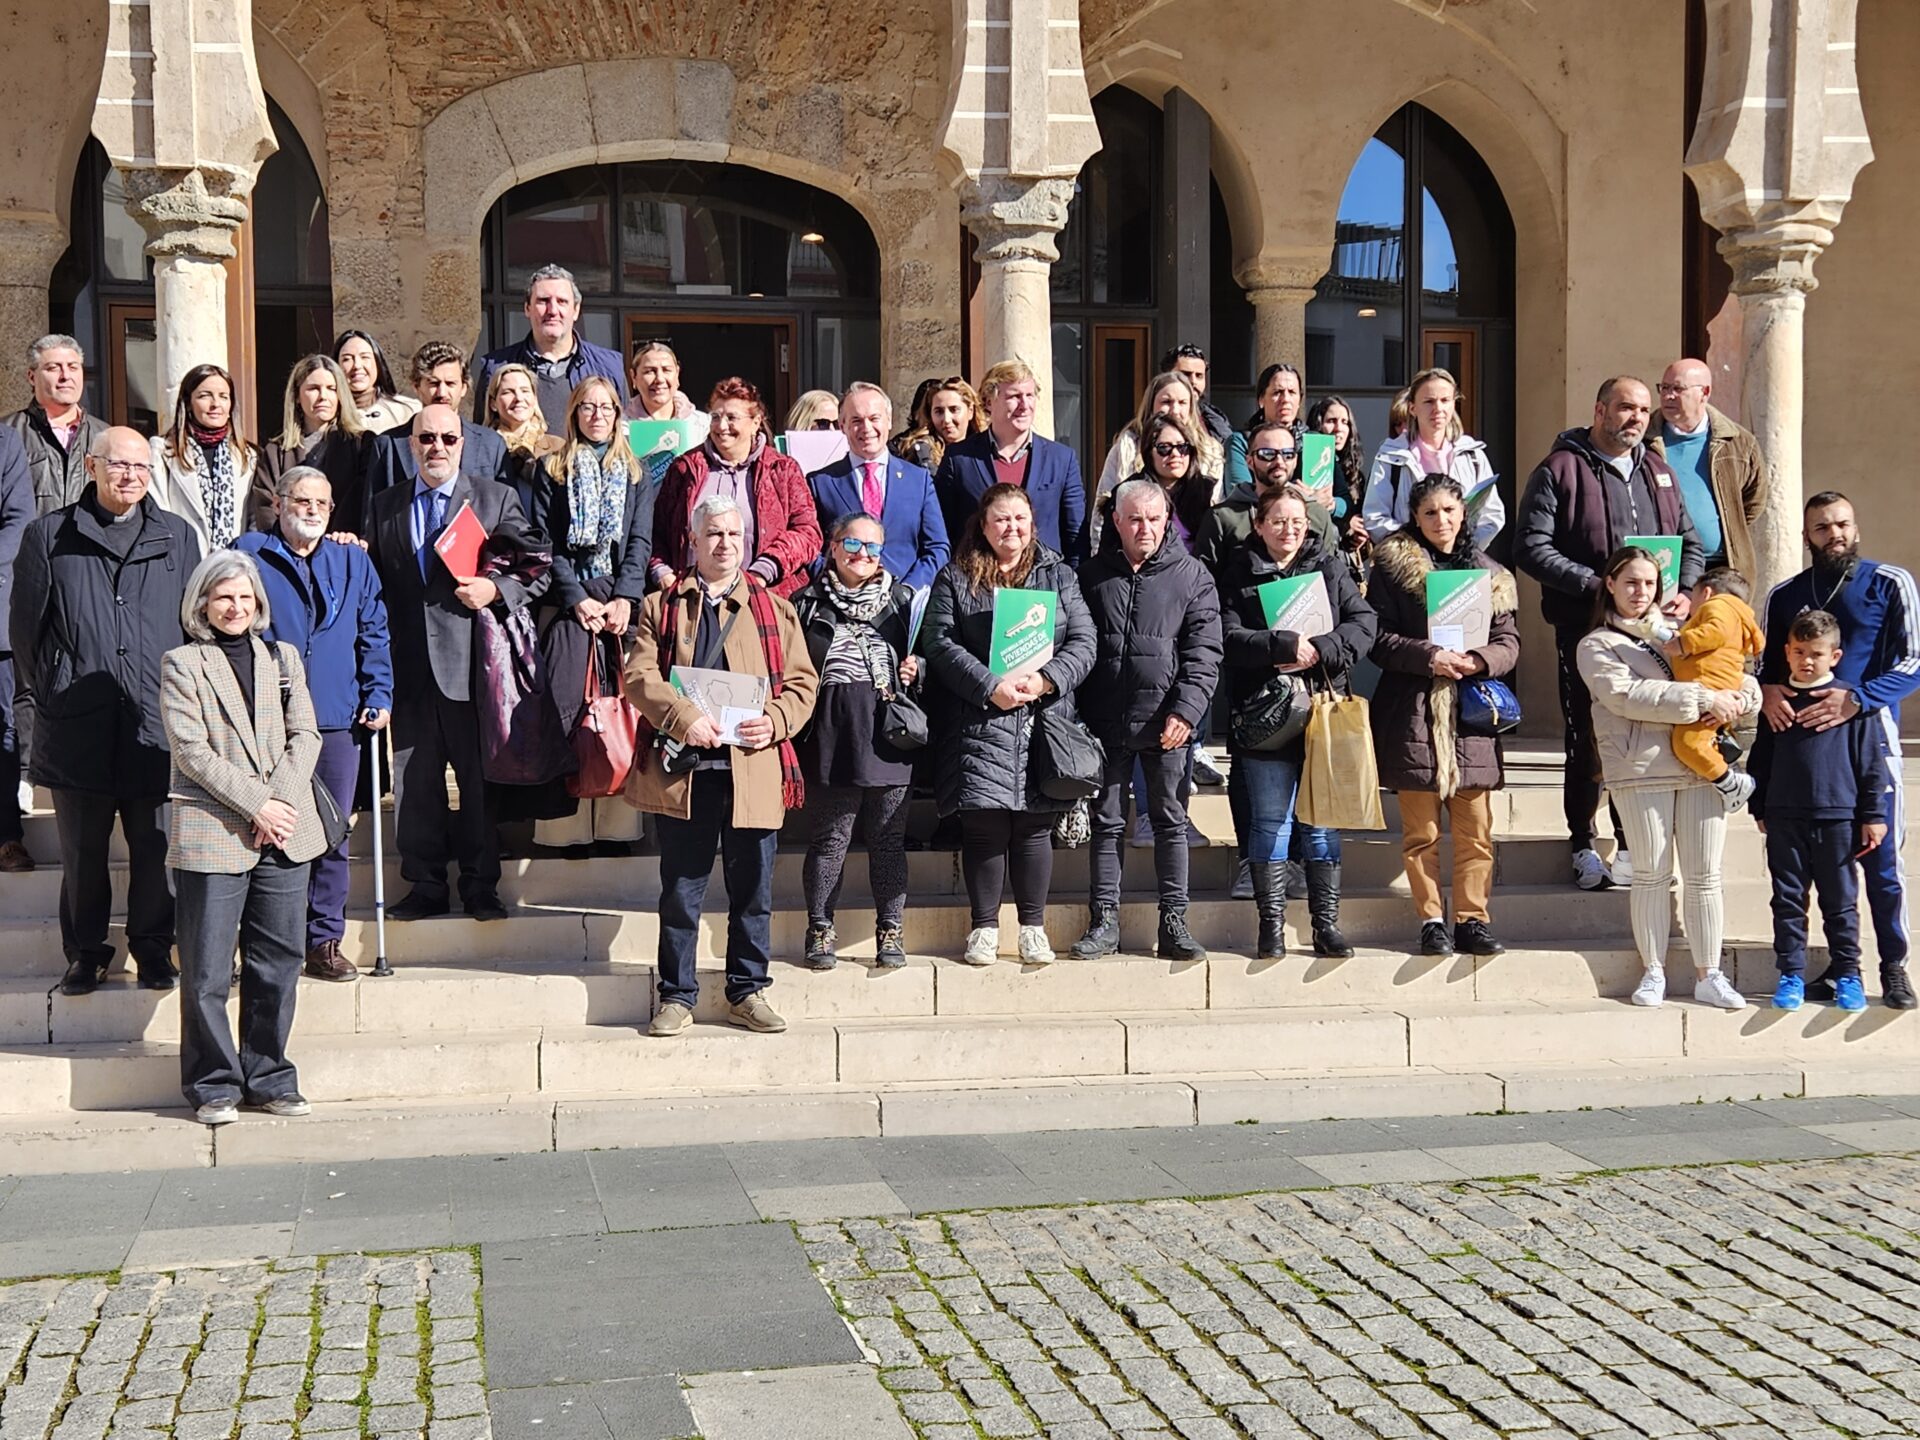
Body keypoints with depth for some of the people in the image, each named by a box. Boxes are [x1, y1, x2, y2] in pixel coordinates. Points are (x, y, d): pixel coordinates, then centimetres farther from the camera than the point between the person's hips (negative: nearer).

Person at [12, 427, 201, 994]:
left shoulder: (177, 537, 10)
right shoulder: (49, 536, 5)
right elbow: (26, 623, 7)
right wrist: (47, 689, 3)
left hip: (157, 719, 1)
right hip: (77, 723, 0)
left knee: (154, 845, 5)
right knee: (82, 847, 8)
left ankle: (153, 946, 19)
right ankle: (85, 949, 21)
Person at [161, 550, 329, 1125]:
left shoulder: (284, 658, 15)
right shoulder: (181, 665, 2)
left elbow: (304, 735, 8)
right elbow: (192, 751, -6)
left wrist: (281, 801, -8)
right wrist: (257, 805, -13)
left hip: (285, 836, 4)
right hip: (212, 834, -4)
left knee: (278, 964, 6)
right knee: (207, 972, -1)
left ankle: (269, 1078, 17)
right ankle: (213, 1085, 10)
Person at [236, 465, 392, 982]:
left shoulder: (353, 561, 14)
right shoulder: (249, 555, 3)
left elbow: (373, 634, 14)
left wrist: (379, 695, 3)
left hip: (337, 721, 3)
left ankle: (325, 943, 14)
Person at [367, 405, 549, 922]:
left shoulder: (497, 498, 5)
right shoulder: (385, 505, 15)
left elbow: (538, 568, 1)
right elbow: (376, 579, 17)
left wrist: (497, 589, -14)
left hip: (470, 660, -3)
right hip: (409, 664, 3)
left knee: (479, 777, 1)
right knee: (413, 779, 6)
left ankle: (481, 888, 11)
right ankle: (426, 886, 16)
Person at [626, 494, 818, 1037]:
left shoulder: (774, 609, 12)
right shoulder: (661, 607, 10)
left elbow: (802, 681, 9)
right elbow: (639, 675, -1)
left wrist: (774, 721, -10)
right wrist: (683, 717, -17)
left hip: (753, 769, 1)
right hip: (683, 769, -1)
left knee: (753, 890, 7)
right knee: (680, 892, 6)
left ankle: (746, 992, 20)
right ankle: (676, 997, 16)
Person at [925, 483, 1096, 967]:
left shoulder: (1058, 574, 14)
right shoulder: (955, 578, 9)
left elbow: (1083, 641, 5)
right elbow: (940, 644, -2)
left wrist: (1045, 680, -13)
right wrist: (991, 687, -15)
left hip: (1043, 721, 1)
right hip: (979, 723, -1)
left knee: (1035, 825, 3)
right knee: (982, 824, -3)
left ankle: (1033, 927, 14)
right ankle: (984, 927, 9)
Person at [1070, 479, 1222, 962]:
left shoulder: (1191, 575, 3)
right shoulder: (1093, 574, 9)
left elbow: (1204, 650, -2)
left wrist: (1186, 710, -13)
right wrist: (1077, 714, 3)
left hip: (1166, 721, -1)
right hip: (1106, 721, 2)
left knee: (1170, 821, 4)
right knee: (1106, 822, 6)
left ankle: (1173, 923, 9)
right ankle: (1104, 922, 12)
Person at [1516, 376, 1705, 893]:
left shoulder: (1657, 471, 18)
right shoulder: (1560, 470, -2)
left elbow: (1689, 541, 22)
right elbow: (1531, 547, -10)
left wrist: (1683, 591, 2)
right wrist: (1594, 585, -18)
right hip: (1585, 628, -5)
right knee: (1587, 738, 2)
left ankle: (1632, 842, 19)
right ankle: (1583, 844, 15)